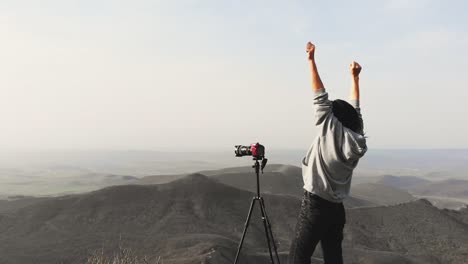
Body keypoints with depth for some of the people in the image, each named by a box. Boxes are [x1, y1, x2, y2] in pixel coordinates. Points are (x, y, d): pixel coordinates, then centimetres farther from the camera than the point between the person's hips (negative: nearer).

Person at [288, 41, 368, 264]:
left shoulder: (331, 131, -10)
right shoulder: (357, 141, 5)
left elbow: (320, 97, -11)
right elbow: (355, 109, 18)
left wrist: (311, 60, -6)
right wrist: (355, 77, 27)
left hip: (315, 205, -7)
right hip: (336, 209, 7)